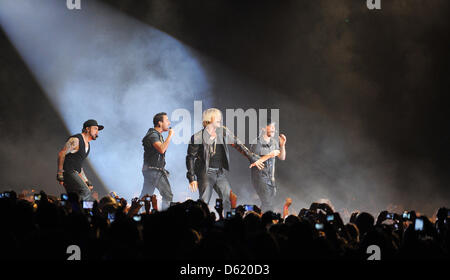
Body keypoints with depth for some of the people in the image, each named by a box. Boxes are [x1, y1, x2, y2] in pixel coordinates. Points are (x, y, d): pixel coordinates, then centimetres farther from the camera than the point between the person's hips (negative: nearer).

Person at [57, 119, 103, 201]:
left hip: (75, 174, 9)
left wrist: (86, 182, 21)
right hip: (68, 172, -9)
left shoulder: (87, 145, 20)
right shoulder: (76, 140, -9)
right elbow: (61, 154, -13)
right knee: (85, 192, -23)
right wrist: (60, 175, -17)